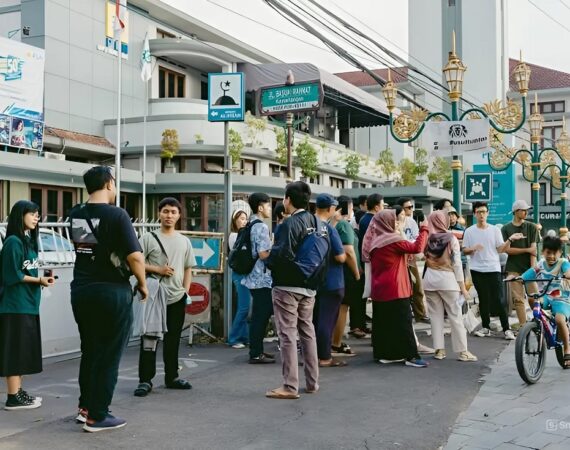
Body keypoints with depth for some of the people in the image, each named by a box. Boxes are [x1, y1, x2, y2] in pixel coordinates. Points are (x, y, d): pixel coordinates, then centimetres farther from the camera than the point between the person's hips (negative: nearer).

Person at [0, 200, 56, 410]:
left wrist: (42, 279, 0)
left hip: (28, 305, 9)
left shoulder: (28, 240, 14)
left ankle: (18, 392, 20)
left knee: (23, 350, 12)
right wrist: (39, 280, -13)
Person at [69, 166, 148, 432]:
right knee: (108, 356, 3)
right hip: (112, 291, -6)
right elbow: (135, 257, -19)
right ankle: (97, 416, 9)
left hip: (81, 290, 7)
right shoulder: (116, 214, -15)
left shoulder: (75, 215, 5)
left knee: (89, 351, 20)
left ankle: (85, 407, 27)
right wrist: (142, 284, -5)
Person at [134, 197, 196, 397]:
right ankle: (145, 380, 4)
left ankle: (172, 377, 22)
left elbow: (188, 269, 15)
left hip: (177, 297, 4)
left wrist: (186, 291, 5)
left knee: (173, 339, 11)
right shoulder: (148, 238, 0)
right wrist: (158, 270, -13)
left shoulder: (184, 241, 12)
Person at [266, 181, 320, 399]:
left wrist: (269, 256, -6)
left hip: (287, 285, -8)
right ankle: (312, 382, 22)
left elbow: (284, 254, -24)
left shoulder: (290, 223, -17)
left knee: (288, 334, -3)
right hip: (308, 285, 8)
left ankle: (290, 386, 0)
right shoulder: (314, 221, 7)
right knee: (307, 331, 15)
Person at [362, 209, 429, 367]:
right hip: (394, 289, -8)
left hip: (378, 289, 8)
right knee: (403, 322, -4)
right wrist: (424, 230, -5)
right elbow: (417, 248, -16)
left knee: (382, 322, 10)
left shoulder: (374, 241, 8)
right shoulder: (393, 241, -15)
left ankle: (383, 353, 15)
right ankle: (411, 356, -2)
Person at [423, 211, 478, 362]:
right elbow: (457, 264, -6)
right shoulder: (451, 239, -6)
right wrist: (462, 285, -1)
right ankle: (462, 351, 4)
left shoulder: (426, 239, 1)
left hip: (430, 280, 3)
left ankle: (439, 349, 9)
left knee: (435, 316, 8)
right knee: (455, 316, 2)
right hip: (447, 280, -3)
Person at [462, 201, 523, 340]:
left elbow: (500, 249, 2)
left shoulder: (495, 230, 5)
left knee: (498, 300, -5)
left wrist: (510, 240, -13)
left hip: (493, 269, -1)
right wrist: (473, 248, -15)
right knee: (483, 299, 8)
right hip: (477, 270, 1)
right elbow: (464, 250, 6)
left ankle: (506, 329, 0)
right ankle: (486, 327, 17)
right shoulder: (469, 231, 5)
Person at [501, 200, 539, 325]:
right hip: (513, 269, 0)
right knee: (517, 299, -3)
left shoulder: (531, 227, 7)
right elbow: (507, 249, -1)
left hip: (528, 268, 0)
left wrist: (533, 268, -11)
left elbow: (533, 249, 0)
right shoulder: (506, 228, 7)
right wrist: (527, 249, -6)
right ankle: (523, 326, 1)